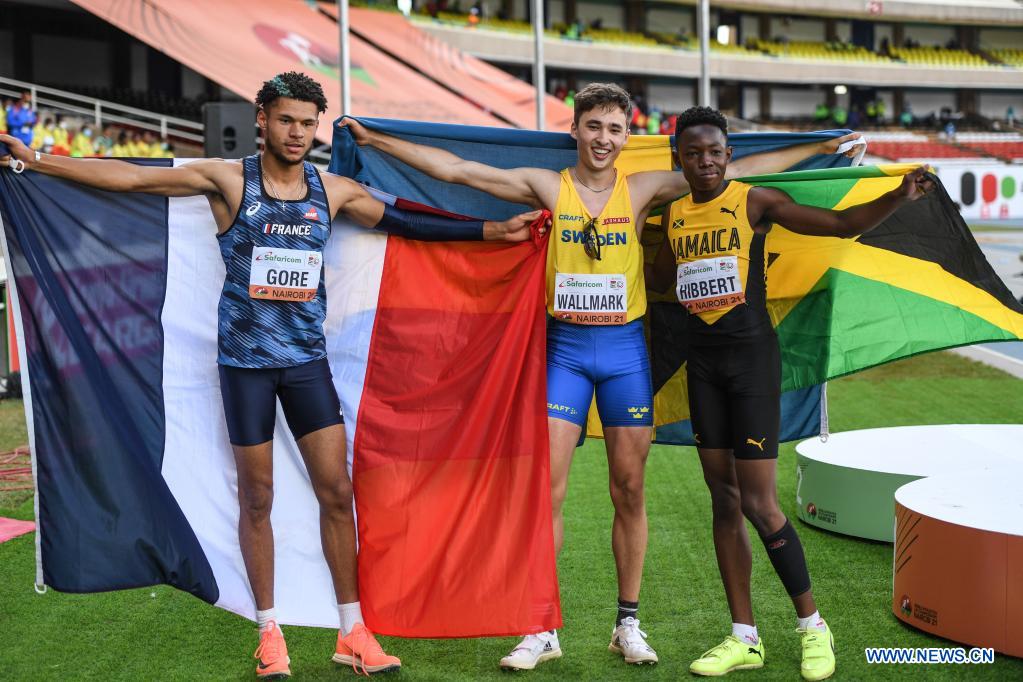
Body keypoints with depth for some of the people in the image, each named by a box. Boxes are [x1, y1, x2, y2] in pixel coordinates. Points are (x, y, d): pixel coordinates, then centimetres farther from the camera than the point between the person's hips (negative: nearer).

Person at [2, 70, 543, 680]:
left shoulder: (333, 190, 5)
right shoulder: (228, 180, -4)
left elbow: (407, 223, 10)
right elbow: (129, 176, -5)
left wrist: (492, 230, 7)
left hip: (307, 359, 3)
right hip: (246, 359, -2)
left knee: (336, 490, 0)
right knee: (257, 496, 5)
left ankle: (353, 632, 11)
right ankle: (269, 630, 19)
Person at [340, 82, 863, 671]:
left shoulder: (642, 190, 3)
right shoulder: (547, 186, 2)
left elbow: (739, 171, 7)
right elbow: (452, 168, 1)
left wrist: (818, 146, 9)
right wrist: (377, 139, -1)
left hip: (624, 348, 1)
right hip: (565, 348, -1)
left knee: (629, 491, 6)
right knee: (546, 488, -5)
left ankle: (629, 624, 19)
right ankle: (542, 629, 5)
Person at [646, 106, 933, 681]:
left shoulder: (754, 202, -6)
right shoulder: (674, 215, 9)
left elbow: (843, 224, -8)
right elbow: (661, 279, 26)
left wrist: (901, 196, -24)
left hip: (752, 357, -5)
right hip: (703, 362, 5)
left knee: (759, 503, -8)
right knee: (724, 499, 7)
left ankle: (813, 626, 11)